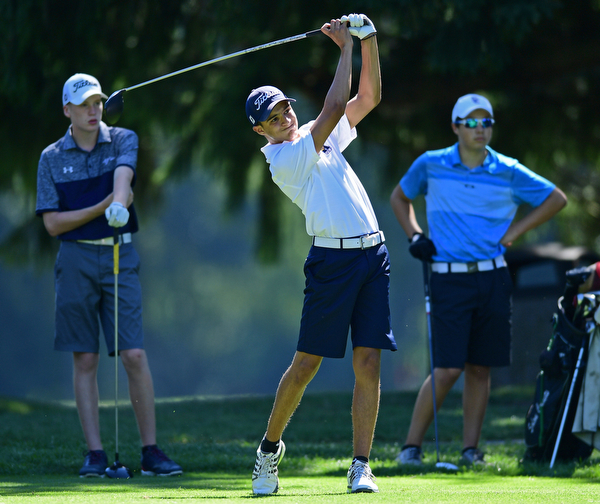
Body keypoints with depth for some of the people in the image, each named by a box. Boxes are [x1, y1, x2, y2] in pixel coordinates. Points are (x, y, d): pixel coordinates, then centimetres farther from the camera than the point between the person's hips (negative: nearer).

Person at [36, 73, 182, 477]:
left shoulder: (123, 140, 3)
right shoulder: (52, 158, 4)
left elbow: (123, 174, -19)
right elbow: (53, 223, -1)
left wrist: (119, 205, -41)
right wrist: (101, 208, -12)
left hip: (120, 256, -1)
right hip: (76, 259, 1)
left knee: (135, 355, -7)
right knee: (85, 360, 0)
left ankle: (151, 451, -1)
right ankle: (95, 454, 3)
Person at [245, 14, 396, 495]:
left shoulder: (319, 137, 17)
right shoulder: (284, 159, -8)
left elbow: (369, 97, 19)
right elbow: (334, 108, -15)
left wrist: (369, 41, 7)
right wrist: (346, 47, -8)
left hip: (373, 253, 6)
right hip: (333, 258, -6)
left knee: (368, 361, -2)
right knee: (307, 361, -3)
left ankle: (361, 465, -1)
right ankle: (271, 445, 16)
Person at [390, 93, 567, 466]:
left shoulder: (508, 172, 2)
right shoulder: (430, 165, 2)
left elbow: (557, 199, 13)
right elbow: (400, 198, 20)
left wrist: (515, 231, 6)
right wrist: (414, 236, 6)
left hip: (492, 278, 2)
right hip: (449, 278, -2)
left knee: (480, 367, 3)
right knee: (448, 369, -10)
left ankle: (471, 448, 11)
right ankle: (412, 445, -1)